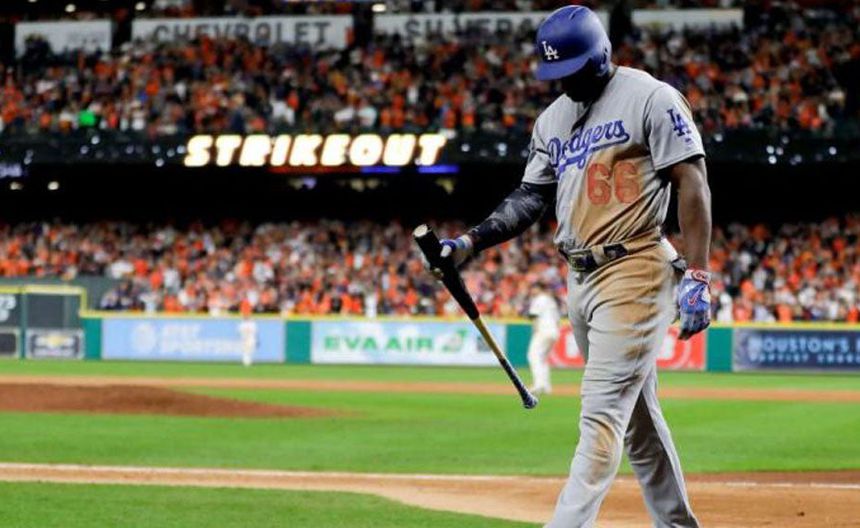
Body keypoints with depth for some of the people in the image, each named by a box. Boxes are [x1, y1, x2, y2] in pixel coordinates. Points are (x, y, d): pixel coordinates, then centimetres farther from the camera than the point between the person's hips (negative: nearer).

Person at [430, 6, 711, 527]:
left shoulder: (651, 99, -8)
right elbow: (531, 197, 15)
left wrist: (697, 278, -17)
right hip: (580, 279, 8)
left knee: (602, 412, -14)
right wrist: (471, 242, -1)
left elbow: (692, 185, -11)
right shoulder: (553, 118, 14)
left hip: (635, 272, -8)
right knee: (636, 416, 13)